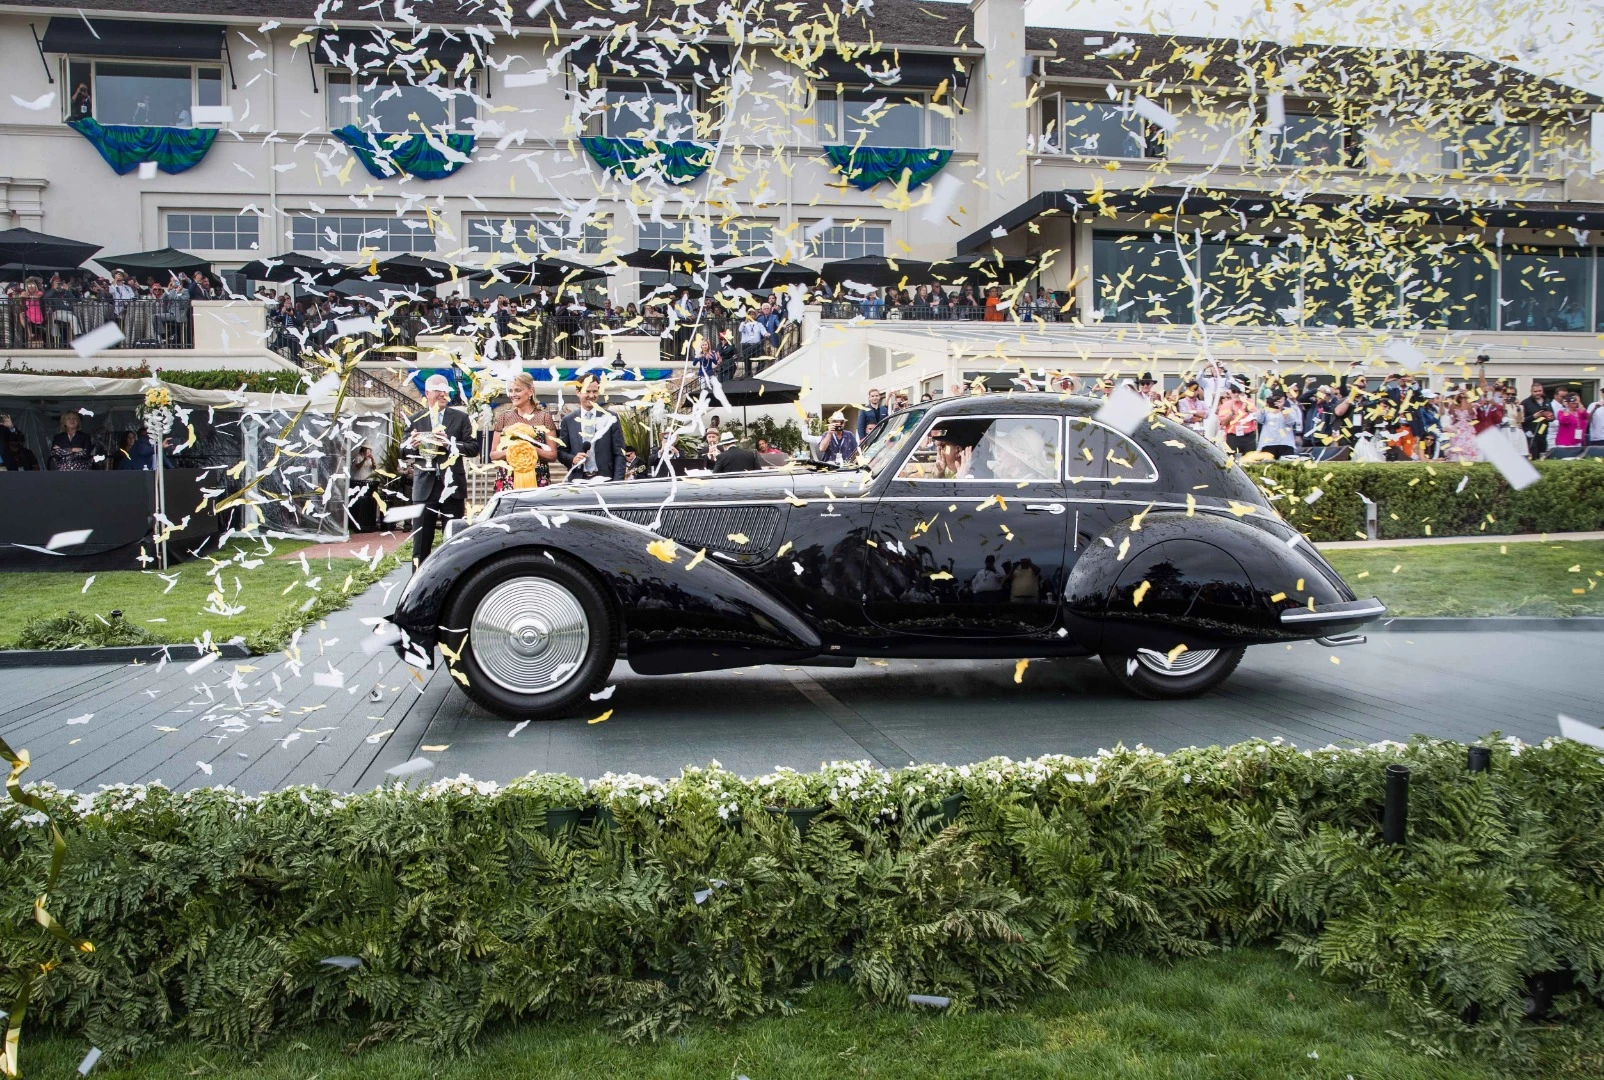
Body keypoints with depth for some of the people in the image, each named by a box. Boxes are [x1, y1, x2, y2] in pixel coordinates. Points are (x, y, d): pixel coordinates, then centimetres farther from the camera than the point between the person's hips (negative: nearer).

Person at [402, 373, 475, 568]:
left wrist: (450, 444, -18)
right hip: (424, 486, 0)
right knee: (421, 536, 4)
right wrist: (412, 444, -17)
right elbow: (403, 450, 6)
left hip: (451, 484, 0)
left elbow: (473, 447, -2)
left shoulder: (461, 417, 5)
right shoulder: (416, 420, 6)